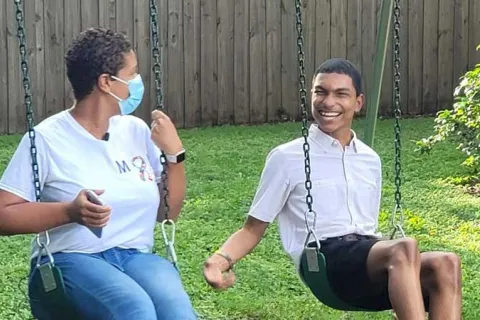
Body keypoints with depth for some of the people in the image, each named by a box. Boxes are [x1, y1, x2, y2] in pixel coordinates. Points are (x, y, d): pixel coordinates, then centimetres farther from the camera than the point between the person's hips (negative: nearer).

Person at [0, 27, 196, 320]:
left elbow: (167, 214, 16)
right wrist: (71, 212, -20)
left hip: (137, 257, 4)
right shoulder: (48, 138, -3)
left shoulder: (137, 130, 11)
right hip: (70, 260, -4)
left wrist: (174, 153, 2)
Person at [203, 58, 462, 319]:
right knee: (404, 248, -36)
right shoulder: (287, 158, 7)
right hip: (325, 260, -5)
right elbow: (253, 229, 10)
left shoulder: (370, 161, 21)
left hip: (371, 266, 5)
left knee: (445, 264, -29)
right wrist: (222, 258, -10)